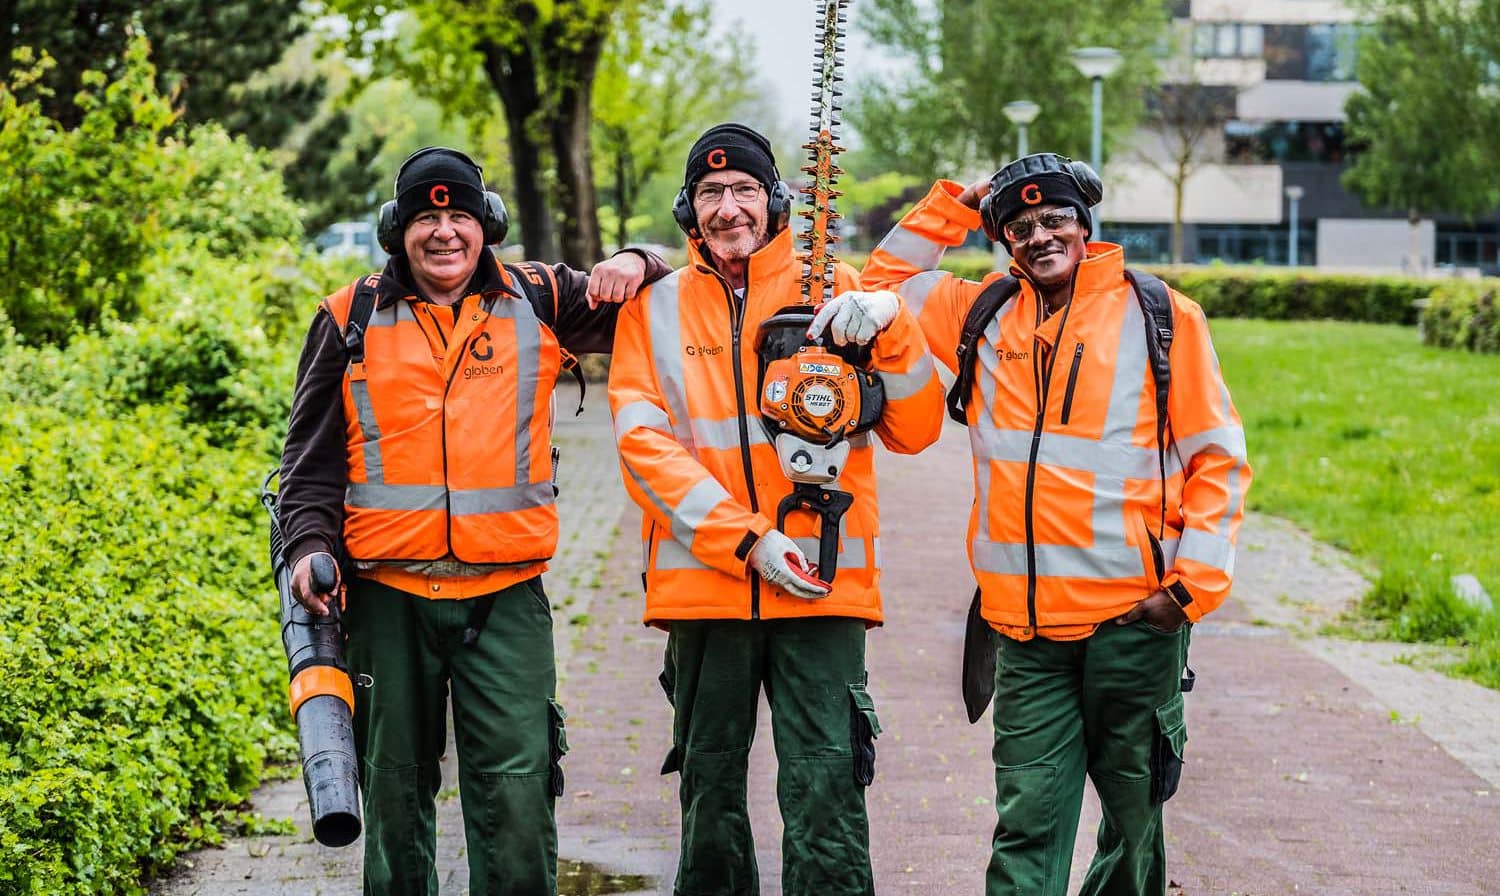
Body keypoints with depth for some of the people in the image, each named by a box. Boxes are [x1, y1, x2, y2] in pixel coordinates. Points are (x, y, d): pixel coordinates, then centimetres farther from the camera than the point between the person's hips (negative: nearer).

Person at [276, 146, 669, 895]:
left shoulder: (538, 302, 8)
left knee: (517, 789, -8)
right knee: (395, 785, 9)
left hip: (505, 595, 0)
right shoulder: (352, 320, 7)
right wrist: (309, 540, -4)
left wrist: (632, 265, -4)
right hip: (388, 594, 1)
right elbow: (312, 450, 11)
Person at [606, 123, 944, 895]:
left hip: (823, 583, -1)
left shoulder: (833, 293, 6)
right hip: (703, 583, 2)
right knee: (710, 782, 11)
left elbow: (914, 430, 1)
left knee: (824, 787, -9)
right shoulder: (655, 309, 8)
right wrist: (746, 540, -13)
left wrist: (889, 328, -18)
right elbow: (643, 442, -3)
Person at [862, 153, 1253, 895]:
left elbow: (1218, 459, 3)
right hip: (1028, 628, 2)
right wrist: (954, 205, 15)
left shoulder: (1159, 316, 2)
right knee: (1028, 822, -5)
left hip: (1132, 618, -2)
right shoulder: (985, 314, 11)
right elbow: (883, 284, 24)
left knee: (1133, 813, 9)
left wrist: (1193, 582, -5)